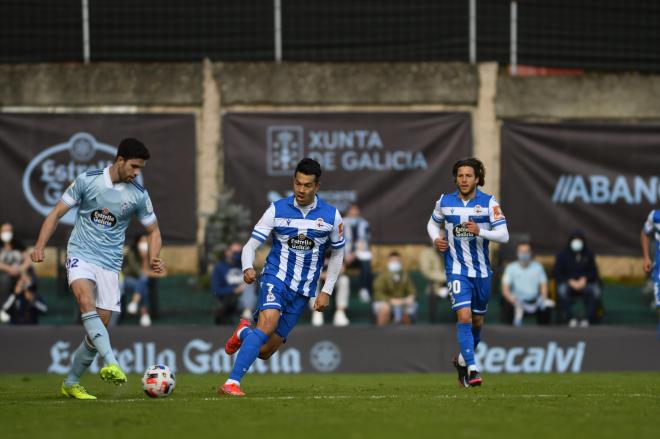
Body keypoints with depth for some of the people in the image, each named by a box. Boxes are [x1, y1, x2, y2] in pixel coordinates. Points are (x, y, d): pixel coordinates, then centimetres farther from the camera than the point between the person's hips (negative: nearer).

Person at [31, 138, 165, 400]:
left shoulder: (139, 195, 2)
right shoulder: (87, 181, -4)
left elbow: (153, 231, 13)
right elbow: (57, 213, 1)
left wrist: (154, 258, -7)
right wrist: (40, 246, -11)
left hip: (110, 265, 3)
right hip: (81, 256, -3)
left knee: (100, 325, 1)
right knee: (87, 302, -31)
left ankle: (71, 384, 17)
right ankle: (111, 363, -46)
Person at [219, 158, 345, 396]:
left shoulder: (331, 215, -1)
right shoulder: (277, 210, -6)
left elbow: (337, 253, 11)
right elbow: (251, 244, -7)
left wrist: (326, 291, 5)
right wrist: (247, 268, -29)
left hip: (303, 291, 2)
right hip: (276, 279, -2)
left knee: (264, 351, 1)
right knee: (267, 324, -33)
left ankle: (244, 332, 38)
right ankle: (232, 383, -31)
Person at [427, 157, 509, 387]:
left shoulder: (489, 202, -6)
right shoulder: (445, 201, -1)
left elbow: (504, 235, -12)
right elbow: (433, 223, 18)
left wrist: (480, 232, -28)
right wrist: (436, 239, -3)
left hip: (482, 271, 2)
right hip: (457, 270, -2)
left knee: (477, 321, 14)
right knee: (464, 316, -19)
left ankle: (463, 360, 39)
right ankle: (471, 370, -21)